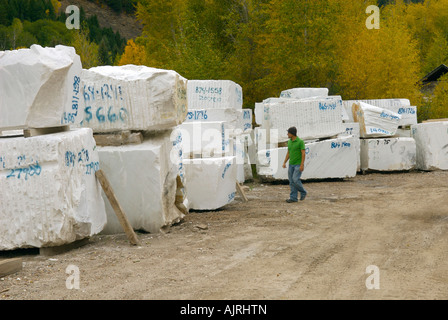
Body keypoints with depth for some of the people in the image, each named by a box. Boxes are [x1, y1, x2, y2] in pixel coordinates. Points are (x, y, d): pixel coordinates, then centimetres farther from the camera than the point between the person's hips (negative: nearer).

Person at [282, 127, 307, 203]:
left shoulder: (300, 141, -14)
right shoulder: (289, 141, 8)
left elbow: (303, 154, -16)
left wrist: (302, 165, -22)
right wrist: (284, 163, 6)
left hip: (299, 164, -7)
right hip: (291, 164, 7)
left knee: (295, 179, -17)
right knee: (292, 181, 2)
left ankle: (303, 192, 7)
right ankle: (293, 198, 4)